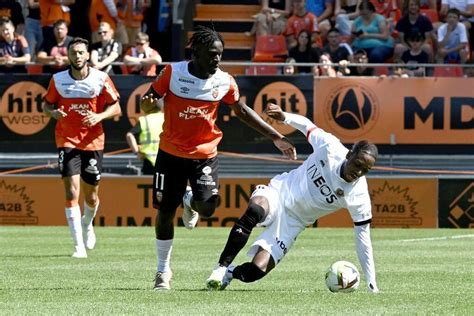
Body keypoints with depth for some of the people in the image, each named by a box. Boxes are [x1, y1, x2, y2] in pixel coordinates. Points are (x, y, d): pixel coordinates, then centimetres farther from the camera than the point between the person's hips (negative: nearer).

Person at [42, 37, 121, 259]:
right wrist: (53, 112, -13)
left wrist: (100, 116, -20)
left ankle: (87, 224, 45)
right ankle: (79, 245, -13)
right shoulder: (58, 80, -2)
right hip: (67, 142, -1)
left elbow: (116, 108, 0)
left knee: (91, 196, 10)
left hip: (93, 142, 1)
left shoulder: (101, 79, -5)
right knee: (71, 193, -14)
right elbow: (46, 104, 11)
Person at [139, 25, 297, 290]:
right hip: (171, 153, -1)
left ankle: (191, 201, 20)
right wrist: (150, 102, -29)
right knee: (165, 211, 2)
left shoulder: (224, 82, -6)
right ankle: (163, 270, 21)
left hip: (205, 155, 1)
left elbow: (243, 111, 10)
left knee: (207, 207, -20)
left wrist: (276, 137, 7)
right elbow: (145, 105, -3)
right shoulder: (173, 72, -11)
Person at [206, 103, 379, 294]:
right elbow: (307, 126, 4)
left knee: (255, 271, -21)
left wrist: (371, 284, -10)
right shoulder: (329, 147, -15)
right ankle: (221, 268, -25)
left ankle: (230, 273, 15)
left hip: (293, 222, 1)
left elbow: (363, 240, -9)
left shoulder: (359, 196, -15)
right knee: (254, 212, -40)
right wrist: (284, 117, -15)